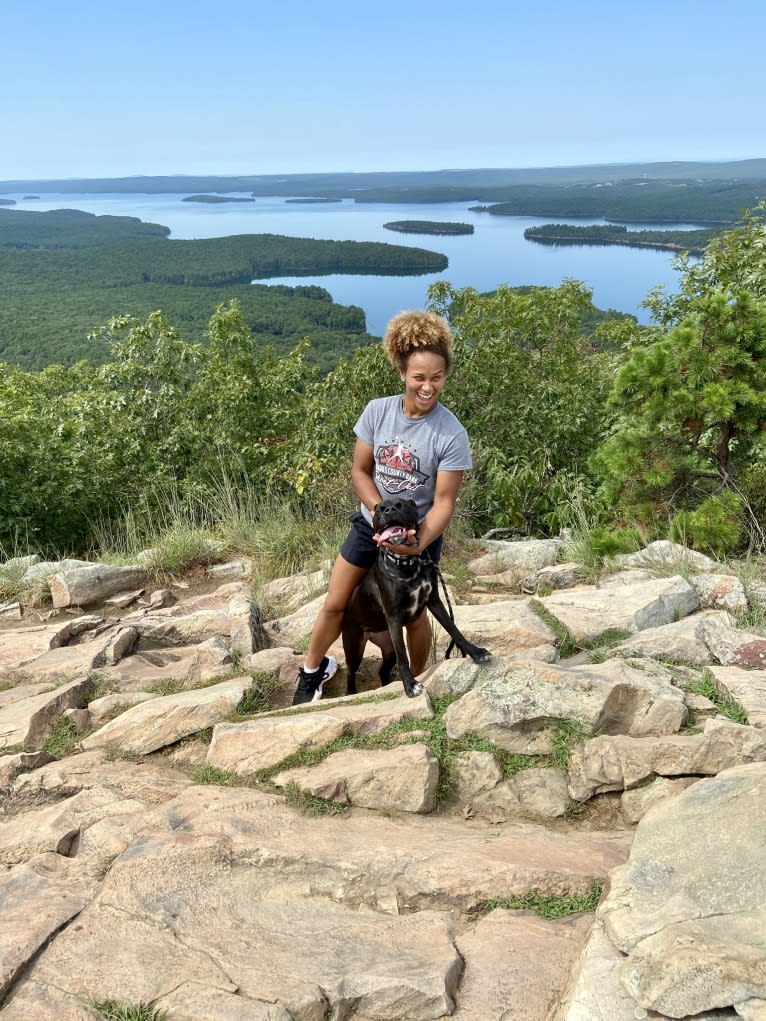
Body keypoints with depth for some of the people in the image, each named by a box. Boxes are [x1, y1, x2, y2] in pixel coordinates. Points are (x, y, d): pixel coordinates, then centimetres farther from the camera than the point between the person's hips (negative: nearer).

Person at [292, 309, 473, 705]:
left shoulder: (451, 434, -22)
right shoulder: (377, 411, -14)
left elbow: (444, 502, -19)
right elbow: (359, 471, -6)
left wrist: (418, 542, -34)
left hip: (419, 535, -2)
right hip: (370, 524, 3)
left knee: (413, 616, 13)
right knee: (334, 604, 11)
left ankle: (417, 681, 41)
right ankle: (312, 671, 36)